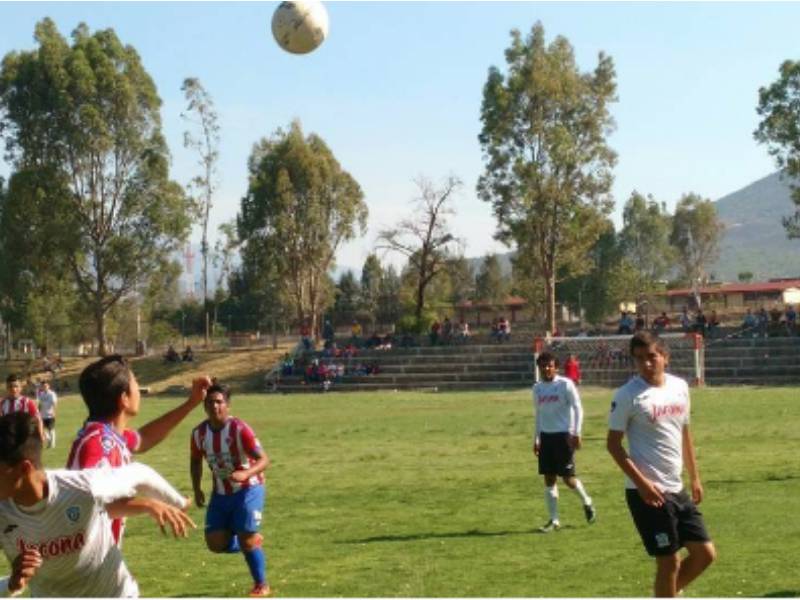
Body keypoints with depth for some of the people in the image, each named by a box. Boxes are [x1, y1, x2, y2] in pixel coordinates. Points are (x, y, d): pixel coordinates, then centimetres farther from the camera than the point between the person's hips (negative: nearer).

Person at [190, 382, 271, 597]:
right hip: (221, 493, 5)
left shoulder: (240, 429, -22)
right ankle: (252, 541, 28)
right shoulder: (199, 433, -7)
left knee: (246, 540, -10)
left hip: (248, 490, -5)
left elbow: (264, 459, -24)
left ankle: (262, 585, 12)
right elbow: (195, 461, 12)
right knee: (216, 543, -2)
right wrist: (197, 489, 1)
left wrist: (246, 474, -42)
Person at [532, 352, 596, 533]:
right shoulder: (537, 388, 9)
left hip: (564, 436, -5)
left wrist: (576, 433, -13)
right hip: (546, 437, 5)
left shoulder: (565, 385, -8)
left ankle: (587, 502, 23)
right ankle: (554, 520, 10)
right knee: (549, 479, 4)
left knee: (567, 477, -6)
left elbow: (578, 409, -7)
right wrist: (536, 439, 16)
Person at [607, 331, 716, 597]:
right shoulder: (628, 395, -12)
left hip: (677, 489, 7)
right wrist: (641, 483, -18)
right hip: (647, 492, -7)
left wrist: (694, 477, 18)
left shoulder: (679, 387, 7)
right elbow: (613, 444, -10)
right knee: (669, 562, -3)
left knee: (705, 554, 8)